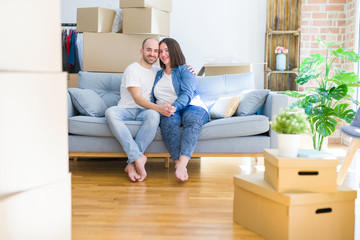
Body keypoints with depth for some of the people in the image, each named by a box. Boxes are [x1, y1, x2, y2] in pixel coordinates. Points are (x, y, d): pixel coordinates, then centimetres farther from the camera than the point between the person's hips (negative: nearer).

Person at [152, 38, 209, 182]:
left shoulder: (185, 70, 11)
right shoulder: (158, 75, 27)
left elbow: (187, 94, -6)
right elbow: (153, 99, 22)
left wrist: (174, 106, -26)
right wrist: (163, 108, -3)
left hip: (191, 107, -2)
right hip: (168, 111, 2)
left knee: (193, 118, -38)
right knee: (169, 120, -35)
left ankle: (182, 164, -53)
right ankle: (178, 163, -45)